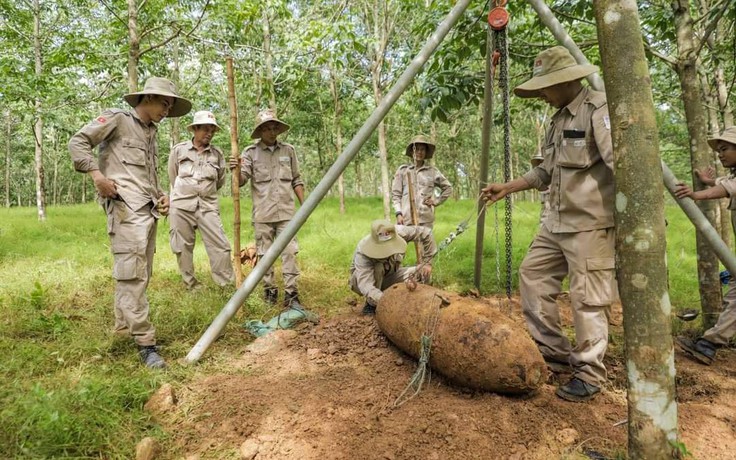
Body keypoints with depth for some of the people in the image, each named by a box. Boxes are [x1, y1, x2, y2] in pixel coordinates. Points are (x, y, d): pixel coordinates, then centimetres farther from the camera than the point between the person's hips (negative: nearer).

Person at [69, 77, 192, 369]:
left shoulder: (151, 133, 25)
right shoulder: (117, 119, 3)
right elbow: (78, 142, -2)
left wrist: (161, 196, 13)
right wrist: (96, 174, -14)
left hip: (149, 209, 9)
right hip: (126, 207, -8)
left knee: (141, 273, 11)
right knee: (132, 273, -12)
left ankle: (124, 328, 24)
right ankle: (145, 342, -12)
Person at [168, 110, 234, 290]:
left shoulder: (217, 154, 7)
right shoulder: (179, 150, 4)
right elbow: (173, 177, 15)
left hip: (208, 206, 1)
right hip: (181, 206, 0)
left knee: (220, 246, -6)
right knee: (183, 247, 4)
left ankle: (228, 286, 1)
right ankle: (191, 285, 18)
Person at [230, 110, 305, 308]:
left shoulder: (288, 150, 10)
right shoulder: (250, 152, 3)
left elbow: (296, 180, 15)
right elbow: (242, 179, -5)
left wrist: (304, 205, 11)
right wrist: (236, 170, -27)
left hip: (286, 212, 1)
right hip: (262, 215, -1)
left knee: (290, 252, -4)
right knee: (265, 254, 6)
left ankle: (291, 294, 1)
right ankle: (270, 291, 18)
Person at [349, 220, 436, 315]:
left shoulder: (398, 232, -29)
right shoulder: (362, 253, -39)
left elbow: (425, 233, -17)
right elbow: (366, 286, -49)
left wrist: (427, 263, -18)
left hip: (387, 276, 4)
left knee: (421, 273, -16)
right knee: (378, 267, -38)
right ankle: (371, 304, -16)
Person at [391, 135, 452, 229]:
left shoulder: (432, 171, 10)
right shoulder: (403, 170, 8)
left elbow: (448, 188, 21)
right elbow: (395, 194, 6)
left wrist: (436, 201, 9)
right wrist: (398, 214, -4)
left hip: (426, 218, 1)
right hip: (406, 218, -1)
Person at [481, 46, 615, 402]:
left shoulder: (599, 110, -11)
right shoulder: (558, 120, 17)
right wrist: (507, 188, 20)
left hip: (590, 223, -10)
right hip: (556, 223, 10)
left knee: (588, 299, -4)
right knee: (532, 275, 12)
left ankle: (589, 374, 12)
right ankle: (554, 354, 23)